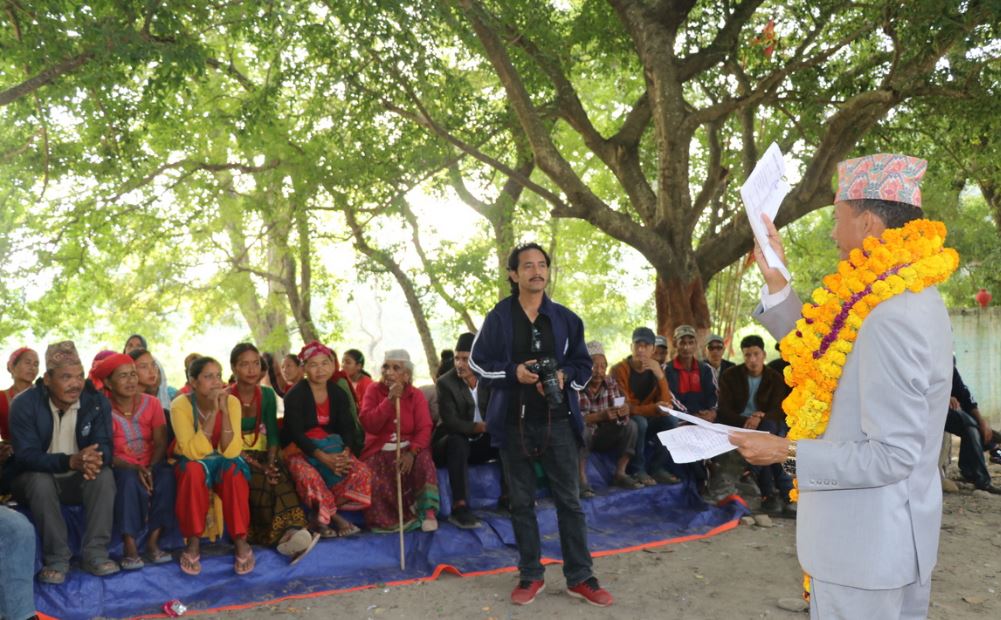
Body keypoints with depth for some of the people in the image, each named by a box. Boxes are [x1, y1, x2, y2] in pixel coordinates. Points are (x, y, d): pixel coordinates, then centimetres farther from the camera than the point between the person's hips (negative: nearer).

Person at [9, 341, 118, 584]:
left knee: (104, 475, -29)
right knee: (40, 481, -35)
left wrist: (95, 459, -43)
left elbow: (104, 446, -15)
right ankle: (56, 559, -24)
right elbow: (26, 455, -25)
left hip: (79, 480, 2)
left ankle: (95, 554, -24)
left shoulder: (97, 401, -10)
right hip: (35, 479, -2)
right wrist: (70, 461, -43)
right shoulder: (24, 404, -17)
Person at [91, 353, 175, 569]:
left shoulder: (151, 403, 2)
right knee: (130, 479, -35)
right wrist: (134, 469, -26)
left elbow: (161, 442, -4)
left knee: (166, 475, -30)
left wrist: (150, 468, -23)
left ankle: (153, 542, -22)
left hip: (150, 464, 2)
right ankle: (129, 546, -27)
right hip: (121, 468, -2)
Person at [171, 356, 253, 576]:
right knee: (194, 470, -35)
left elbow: (231, 451, -22)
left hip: (223, 463, 1)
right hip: (192, 463, -1)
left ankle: (240, 541, -20)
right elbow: (194, 452, -28)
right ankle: (193, 542, -22)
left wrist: (224, 410, -30)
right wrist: (212, 412, -33)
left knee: (233, 470, -32)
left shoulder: (231, 401, -14)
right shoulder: (180, 405, -18)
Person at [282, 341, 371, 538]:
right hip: (300, 448, -4)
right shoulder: (294, 395, -11)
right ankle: (333, 515, -13)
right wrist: (323, 457, -31)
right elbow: (296, 433, -18)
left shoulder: (339, 393, 3)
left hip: (332, 446, 5)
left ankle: (322, 516, -11)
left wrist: (346, 452, -24)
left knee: (362, 471, -20)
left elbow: (348, 428, -1)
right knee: (309, 476, -38)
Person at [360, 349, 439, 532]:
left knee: (424, 460, -31)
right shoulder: (373, 391, 2)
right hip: (379, 451, 0)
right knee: (375, 482, -29)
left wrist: (412, 452, -26)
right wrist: (390, 400, -22)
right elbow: (368, 425, -12)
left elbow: (424, 429, -8)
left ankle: (428, 511, -24)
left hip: (408, 448, 0)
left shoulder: (416, 395, 3)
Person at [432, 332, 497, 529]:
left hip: (478, 443, 5)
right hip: (452, 442, -5)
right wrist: (482, 427, -27)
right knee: (458, 442, -37)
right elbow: (451, 422, -21)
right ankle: (460, 508, -43)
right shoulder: (445, 382, -12)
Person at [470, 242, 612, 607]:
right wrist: (513, 372, -14)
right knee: (521, 502, 9)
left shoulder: (565, 318, 3)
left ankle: (580, 577, 16)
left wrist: (565, 375, -13)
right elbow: (478, 363, 2)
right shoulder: (498, 318, 0)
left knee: (569, 500, 5)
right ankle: (530, 575, 23)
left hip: (558, 422, 1)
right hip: (514, 424, 0)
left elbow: (583, 364, 9)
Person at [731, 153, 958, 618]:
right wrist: (775, 281, 6)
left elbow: (892, 455, -27)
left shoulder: (892, 319, -27)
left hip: (865, 545, -9)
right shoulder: (911, 296, 4)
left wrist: (787, 452, -23)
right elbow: (817, 357, 10)